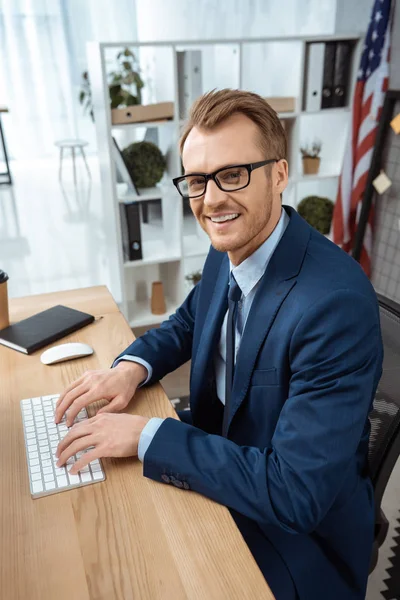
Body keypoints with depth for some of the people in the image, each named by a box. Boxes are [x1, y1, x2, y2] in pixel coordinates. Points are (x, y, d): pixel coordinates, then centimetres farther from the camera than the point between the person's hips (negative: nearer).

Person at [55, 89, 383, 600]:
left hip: (299, 534, -6)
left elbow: (295, 495, -31)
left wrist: (144, 434, -27)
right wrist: (132, 367, -9)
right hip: (221, 455, 7)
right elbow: (187, 324, 12)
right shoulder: (226, 253, -6)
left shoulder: (336, 302, -32)